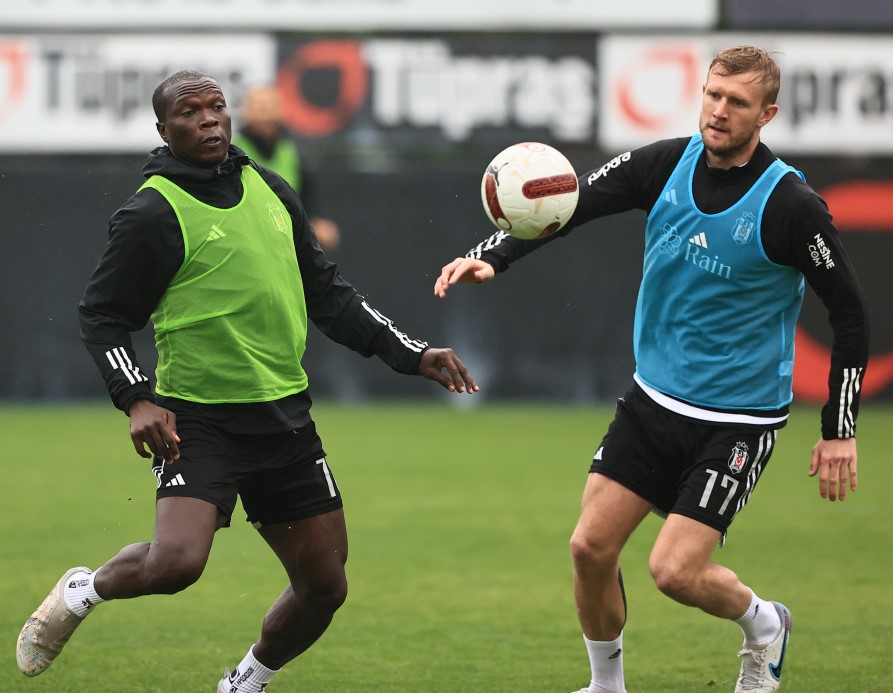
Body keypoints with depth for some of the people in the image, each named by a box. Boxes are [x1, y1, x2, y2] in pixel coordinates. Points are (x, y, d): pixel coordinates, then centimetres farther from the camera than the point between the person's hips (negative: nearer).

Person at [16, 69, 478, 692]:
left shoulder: (271, 191, 10)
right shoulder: (152, 213, -8)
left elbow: (327, 294, 16)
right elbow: (103, 316, -3)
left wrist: (411, 354, 10)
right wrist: (136, 399, -17)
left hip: (286, 419, 6)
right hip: (199, 422, -6)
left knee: (325, 587, 4)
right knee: (175, 562, -27)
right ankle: (82, 592, 6)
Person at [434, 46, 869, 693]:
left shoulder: (791, 205, -17)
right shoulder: (667, 164, -4)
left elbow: (850, 312, -9)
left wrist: (840, 430, -8)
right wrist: (491, 256, -24)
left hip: (738, 417, -5)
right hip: (654, 397, 5)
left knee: (675, 571, -12)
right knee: (591, 548, 0)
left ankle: (764, 624, 21)